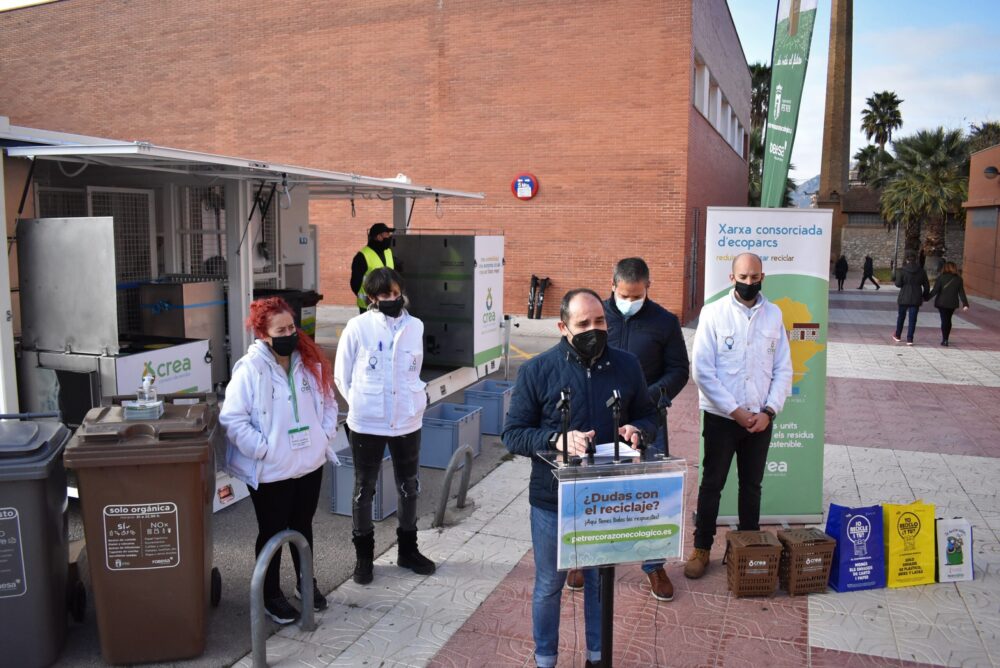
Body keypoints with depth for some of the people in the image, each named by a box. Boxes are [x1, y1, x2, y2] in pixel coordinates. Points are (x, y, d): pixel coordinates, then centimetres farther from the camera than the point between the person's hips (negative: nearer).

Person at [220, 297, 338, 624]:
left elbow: (327, 402, 11)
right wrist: (263, 450, -19)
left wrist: (324, 436, 1)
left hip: (310, 463, 5)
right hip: (270, 471, -5)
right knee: (272, 532, 12)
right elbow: (232, 419, -18)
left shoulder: (309, 362, 0)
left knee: (303, 526, 22)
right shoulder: (250, 369, -17)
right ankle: (271, 596, 30)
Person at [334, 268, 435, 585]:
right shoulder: (357, 327, -10)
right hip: (367, 423, -3)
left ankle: (408, 550, 34)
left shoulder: (415, 326, -1)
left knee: (409, 487, 15)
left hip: (407, 421, 3)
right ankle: (364, 555, 28)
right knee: (364, 489, 11)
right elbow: (342, 375, -2)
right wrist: (362, 404, 3)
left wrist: (410, 399, 8)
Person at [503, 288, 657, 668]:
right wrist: (555, 440, -26)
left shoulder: (627, 365, -2)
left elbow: (648, 415, 10)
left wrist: (636, 430, -14)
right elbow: (513, 434, -9)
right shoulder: (537, 370, -10)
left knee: (601, 581, 19)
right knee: (549, 584, 14)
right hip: (552, 499, -2)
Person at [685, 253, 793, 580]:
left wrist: (768, 411, -8)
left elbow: (783, 369, 4)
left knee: (752, 485, 15)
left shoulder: (774, 314, 3)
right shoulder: (714, 313, -7)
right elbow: (702, 370, -11)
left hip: (760, 419, 3)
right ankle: (701, 548, 20)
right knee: (712, 483, 7)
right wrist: (735, 411, -13)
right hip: (721, 417, -3)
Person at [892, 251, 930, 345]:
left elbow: (898, 284, -12)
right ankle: (909, 339, 1)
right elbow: (926, 285, 6)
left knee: (901, 316, 16)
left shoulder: (902, 270, -9)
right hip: (916, 298, 1)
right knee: (912, 319, 3)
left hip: (904, 297, -1)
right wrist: (926, 296, 17)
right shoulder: (921, 271, 1)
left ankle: (897, 335, 29)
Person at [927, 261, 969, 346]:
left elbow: (935, 290, -12)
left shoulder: (941, 278, -8)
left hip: (942, 303, -3)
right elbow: (961, 293, 0)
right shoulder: (958, 279, 1)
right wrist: (965, 304, 1)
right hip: (952, 304, 3)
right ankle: (945, 338, 22)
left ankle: (945, 340, -8)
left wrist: (926, 297, -7)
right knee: (948, 320, 16)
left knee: (944, 320, 0)